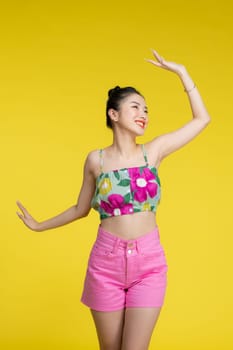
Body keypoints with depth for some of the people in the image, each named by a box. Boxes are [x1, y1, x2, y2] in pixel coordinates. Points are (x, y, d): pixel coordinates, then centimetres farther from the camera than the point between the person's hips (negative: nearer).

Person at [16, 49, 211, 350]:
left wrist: (180, 71, 5)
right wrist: (39, 226, 20)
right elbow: (81, 209, 14)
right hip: (106, 261, 0)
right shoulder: (96, 160, 1)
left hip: (149, 261, 0)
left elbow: (202, 119, 6)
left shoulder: (154, 151, 3)